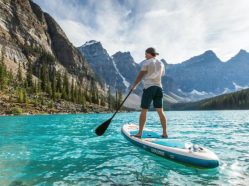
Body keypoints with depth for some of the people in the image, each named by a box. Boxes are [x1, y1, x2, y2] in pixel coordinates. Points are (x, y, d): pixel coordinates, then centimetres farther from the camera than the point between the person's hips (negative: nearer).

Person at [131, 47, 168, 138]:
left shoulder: (146, 62, -3)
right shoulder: (161, 63, 15)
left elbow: (140, 76, -3)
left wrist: (134, 86, 6)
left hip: (149, 87, -6)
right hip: (158, 88, 6)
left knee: (144, 111, -2)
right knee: (160, 111, 7)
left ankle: (139, 133, 2)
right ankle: (165, 133, 11)